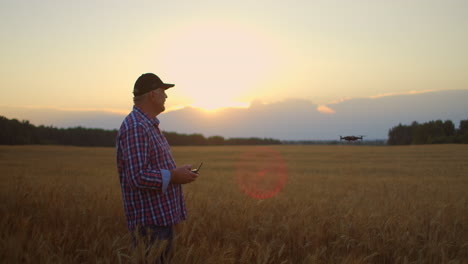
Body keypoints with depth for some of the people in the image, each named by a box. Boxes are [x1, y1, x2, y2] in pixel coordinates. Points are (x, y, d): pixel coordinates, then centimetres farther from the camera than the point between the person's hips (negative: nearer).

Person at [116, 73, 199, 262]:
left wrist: (178, 173, 10)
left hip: (162, 217, 10)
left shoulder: (149, 125, 16)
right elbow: (138, 178, -26)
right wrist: (174, 176, -16)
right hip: (150, 222, -10)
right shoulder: (135, 127, -19)